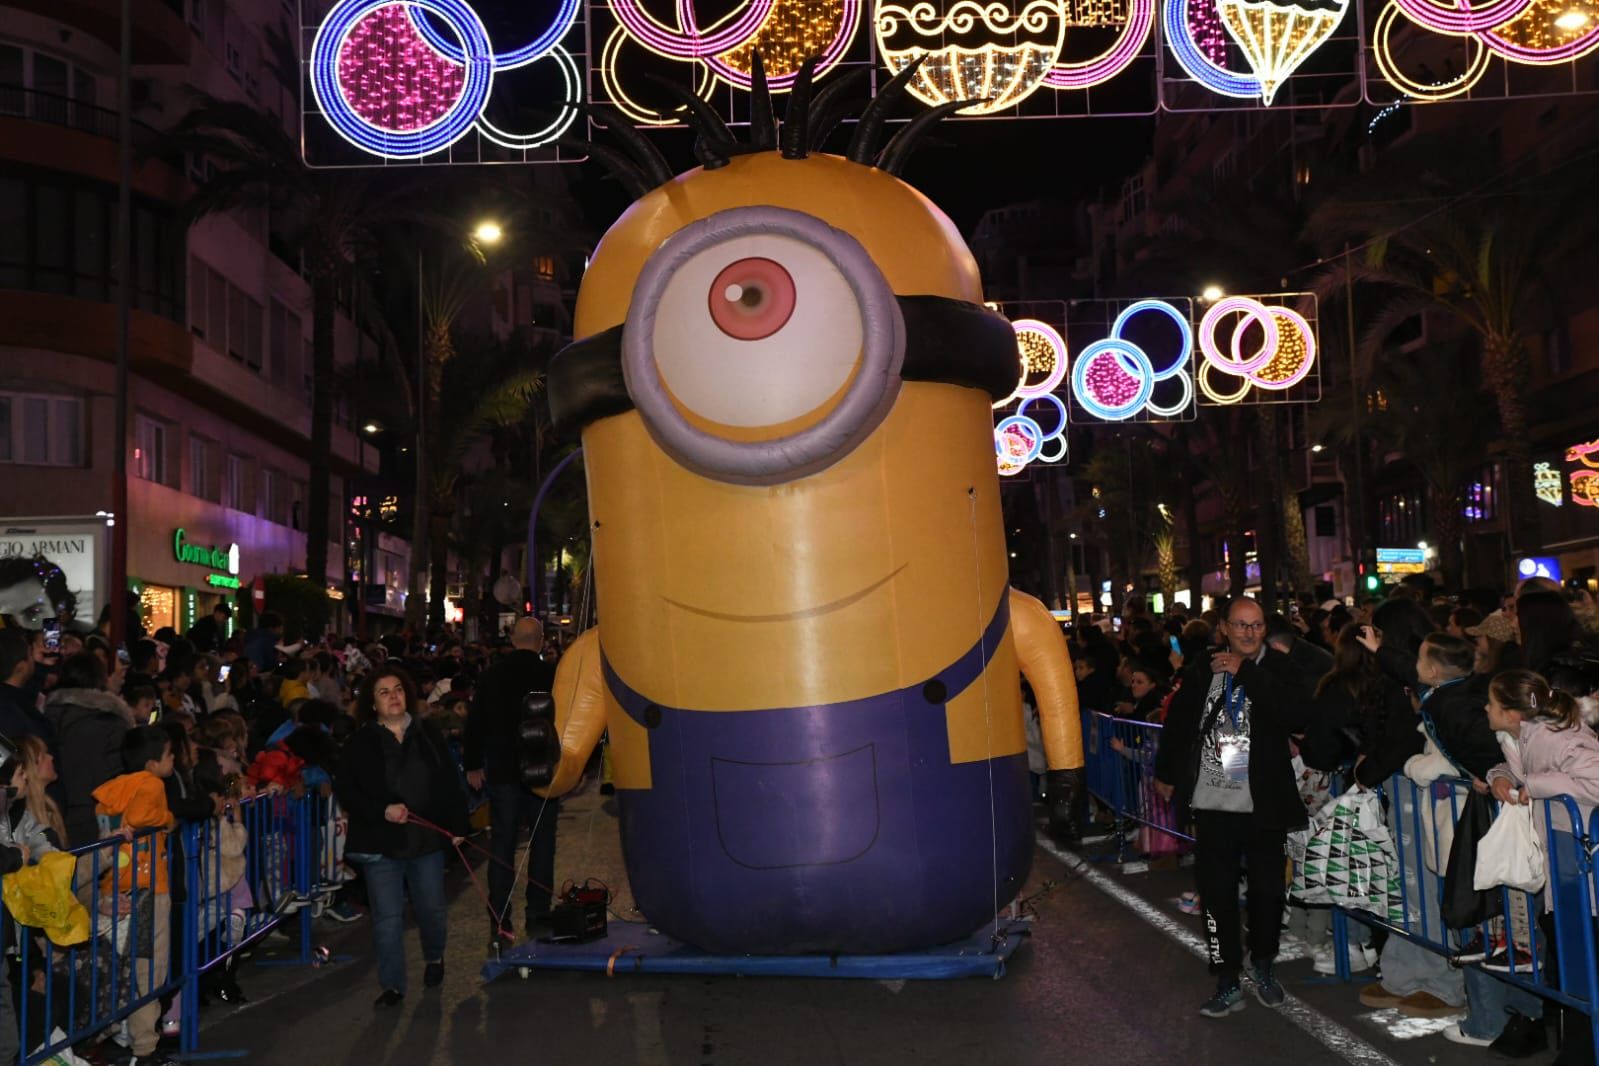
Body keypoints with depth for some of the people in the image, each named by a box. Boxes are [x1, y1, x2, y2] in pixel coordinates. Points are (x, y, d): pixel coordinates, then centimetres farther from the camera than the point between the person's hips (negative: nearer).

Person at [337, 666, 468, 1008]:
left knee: (431, 908, 13)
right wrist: (382, 811, -18)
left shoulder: (427, 735, 5)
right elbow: (345, 791, -6)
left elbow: (449, 783, 7)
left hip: (427, 839, 2)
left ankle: (434, 957, 41)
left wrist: (457, 825, 3)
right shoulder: (360, 743, -3)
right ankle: (392, 986, 13)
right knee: (387, 918, 0)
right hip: (381, 842, -2)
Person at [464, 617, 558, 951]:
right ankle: (538, 917, 13)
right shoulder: (551, 675, -9)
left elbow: (475, 723, 5)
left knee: (501, 847, 4)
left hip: (502, 773, 1)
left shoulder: (491, 676, -2)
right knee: (542, 845, 9)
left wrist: (473, 765, 16)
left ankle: (499, 926, 2)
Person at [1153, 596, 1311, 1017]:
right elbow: (1178, 719, 15)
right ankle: (1227, 984, 16)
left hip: (1262, 804, -1)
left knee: (1267, 891, 11)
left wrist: (1246, 672, -19)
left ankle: (1265, 969, 33)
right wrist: (1165, 772, 22)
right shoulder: (1204, 670, 3)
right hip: (1213, 804, 1)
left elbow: (1297, 715, -20)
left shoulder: (1279, 668, -2)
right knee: (1216, 894, 5)